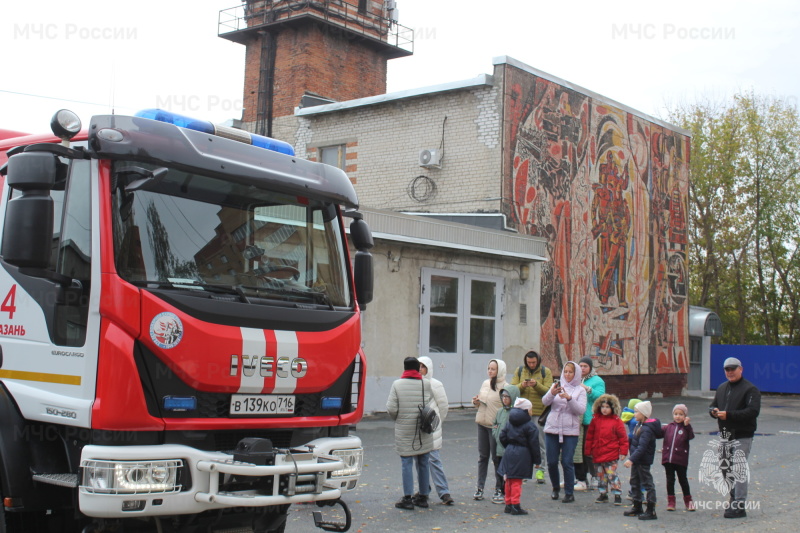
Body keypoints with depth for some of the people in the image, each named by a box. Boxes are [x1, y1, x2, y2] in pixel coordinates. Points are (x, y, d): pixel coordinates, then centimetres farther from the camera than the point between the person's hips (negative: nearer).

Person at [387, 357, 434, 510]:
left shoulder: (397, 384, -8)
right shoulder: (427, 384, -1)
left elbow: (391, 408, -10)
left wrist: (398, 419, 8)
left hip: (404, 431, -2)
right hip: (424, 433, 2)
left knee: (407, 464, 3)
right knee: (423, 464, 12)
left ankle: (407, 498, 3)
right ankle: (423, 497, 19)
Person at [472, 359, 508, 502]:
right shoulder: (485, 384, 10)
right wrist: (476, 402, 1)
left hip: (496, 426, -6)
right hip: (482, 424, 6)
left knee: (497, 458, 1)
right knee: (482, 456, 12)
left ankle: (499, 490, 12)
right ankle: (480, 488, 20)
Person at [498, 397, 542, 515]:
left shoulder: (509, 422, 10)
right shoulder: (530, 426, -8)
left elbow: (502, 437, 11)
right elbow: (534, 444, -9)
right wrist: (537, 460, -2)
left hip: (509, 453, 6)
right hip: (522, 455, -6)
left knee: (509, 480, 13)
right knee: (516, 481, -5)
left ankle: (508, 504, 20)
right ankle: (515, 506, -4)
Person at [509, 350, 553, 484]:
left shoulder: (545, 372, 1)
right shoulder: (519, 371, 8)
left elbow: (548, 391, -7)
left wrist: (536, 385, -23)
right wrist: (522, 385, -17)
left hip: (539, 412, -2)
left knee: (539, 441, 2)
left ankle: (539, 469, 9)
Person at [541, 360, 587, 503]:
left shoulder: (580, 390, 5)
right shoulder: (557, 385, 9)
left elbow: (581, 410, -8)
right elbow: (545, 401, -5)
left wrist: (569, 398, -22)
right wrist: (552, 393, -25)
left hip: (570, 431, -2)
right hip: (552, 428, 2)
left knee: (567, 462, -6)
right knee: (551, 462, 5)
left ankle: (569, 493, 5)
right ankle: (555, 488, 25)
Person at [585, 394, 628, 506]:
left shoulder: (617, 421, -3)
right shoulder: (595, 419, 6)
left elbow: (623, 437, -1)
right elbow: (589, 436, 11)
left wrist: (623, 451, -5)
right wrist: (588, 450, 12)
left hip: (611, 455, -4)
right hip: (597, 454, 4)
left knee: (612, 475, -6)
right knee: (600, 476, 12)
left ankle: (617, 495, 2)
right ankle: (603, 494, 23)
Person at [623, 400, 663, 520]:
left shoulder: (647, 429, -22)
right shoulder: (640, 425, 10)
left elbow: (642, 447, -30)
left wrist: (631, 459, -36)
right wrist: (632, 458, 18)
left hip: (643, 461, -11)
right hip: (636, 460, 11)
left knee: (647, 484, -4)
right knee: (634, 482, 18)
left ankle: (651, 511, 1)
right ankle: (637, 507, 30)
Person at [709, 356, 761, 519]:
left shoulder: (750, 389, -8)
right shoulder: (722, 388, 16)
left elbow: (753, 411, -19)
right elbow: (712, 406, 23)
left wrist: (729, 414, -24)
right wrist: (714, 411, -3)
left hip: (742, 436, -8)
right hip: (724, 435, 8)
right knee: (725, 468, 13)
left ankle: (739, 506, -8)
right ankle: (734, 498, 28)